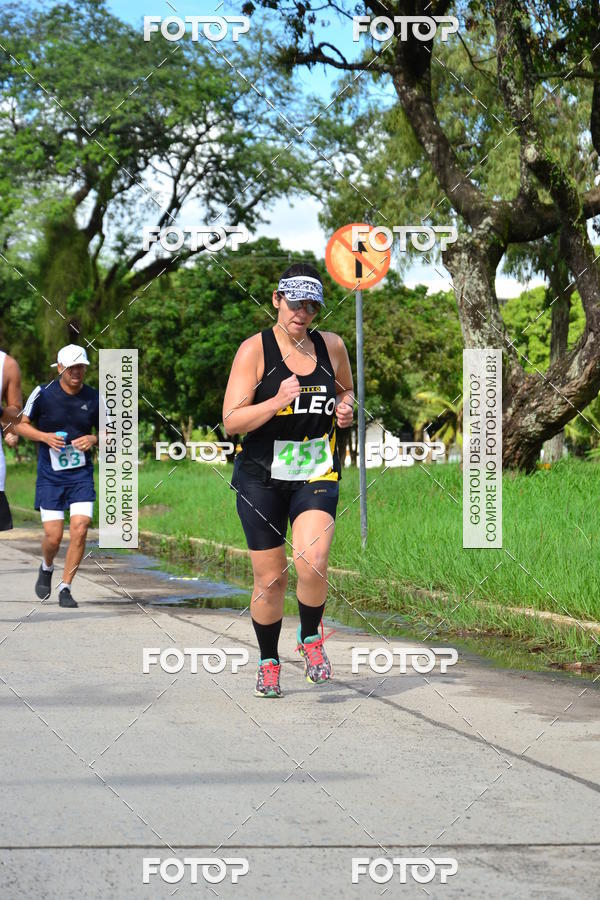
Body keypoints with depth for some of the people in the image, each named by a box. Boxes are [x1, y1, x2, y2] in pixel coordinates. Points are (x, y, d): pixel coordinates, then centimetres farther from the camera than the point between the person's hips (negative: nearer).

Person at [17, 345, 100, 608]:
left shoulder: (94, 398, 1)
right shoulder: (43, 393, -6)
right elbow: (21, 424, 3)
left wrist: (93, 439, -11)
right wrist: (45, 436, -14)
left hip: (82, 475, 2)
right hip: (50, 475, -1)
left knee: (79, 529, -12)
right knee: (53, 537, -4)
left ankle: (65, 588, 2)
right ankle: (46, 569, 31)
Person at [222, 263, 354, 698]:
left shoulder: (332, 346, 4)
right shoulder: (255, 349, -7)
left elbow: (347, 390, 25)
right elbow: (231, 421, -11)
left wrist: (346, 408, 2)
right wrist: (277, 401, -25)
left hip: (317, 474, 1)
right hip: (261, 478, -1)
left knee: (312, 561, -21)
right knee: (270, 579, 3)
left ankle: (311, 637, 6)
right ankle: (269, 662, 25)